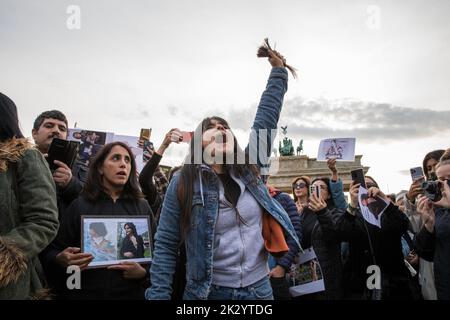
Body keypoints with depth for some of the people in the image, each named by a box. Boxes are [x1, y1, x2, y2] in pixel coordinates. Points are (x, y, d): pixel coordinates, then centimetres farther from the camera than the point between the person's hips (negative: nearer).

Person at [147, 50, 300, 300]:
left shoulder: (250, 170, -1)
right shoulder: (183, 184, -9)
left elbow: (267, 115, 4)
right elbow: (166, 246, -6)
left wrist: (279, 70, 8)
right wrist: (158, 296, -10)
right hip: (208, 293, -3)